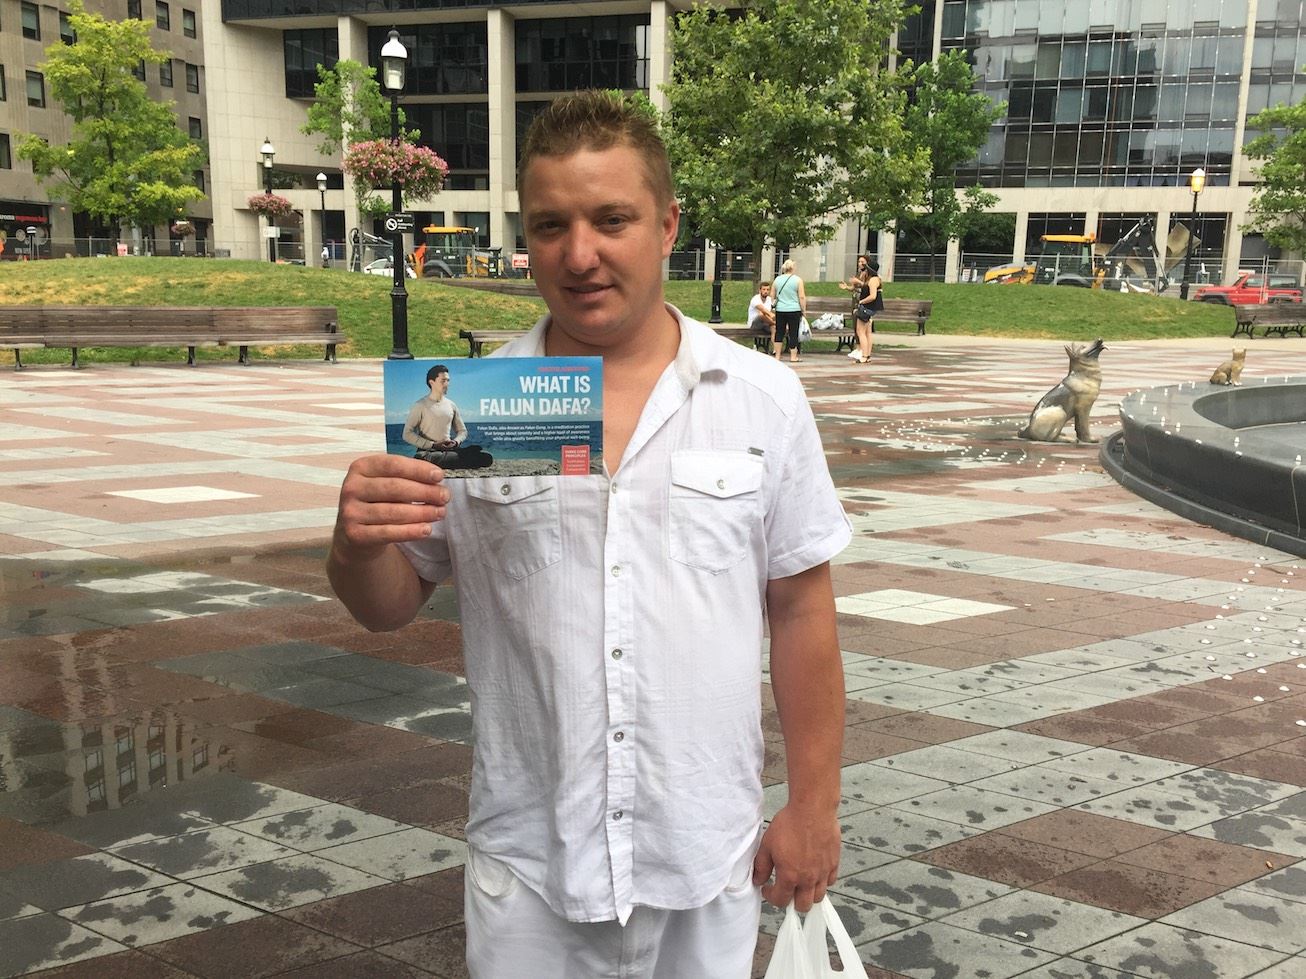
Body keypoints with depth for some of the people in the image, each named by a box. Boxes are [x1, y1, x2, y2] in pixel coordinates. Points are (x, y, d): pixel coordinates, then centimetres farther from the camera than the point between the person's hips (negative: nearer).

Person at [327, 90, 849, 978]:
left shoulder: (764, 400, -5)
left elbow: (801, 611, 1)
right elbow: (389, 606, 1)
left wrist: (814, 804, 2)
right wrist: (358, 542, -20)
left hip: (707, 857, 1)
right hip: (527, 864, 0)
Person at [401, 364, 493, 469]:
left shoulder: (451, 405, 15)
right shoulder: (420, 405, 0)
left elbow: (462, 431, 21)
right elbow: (407, 434, -7)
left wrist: (456, 442, -3)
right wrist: (433, 445, -15)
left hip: (450, 450, 4)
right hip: (429, 451, -4)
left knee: (486, 457, -18)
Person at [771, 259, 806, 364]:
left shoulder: (777, 279, 6)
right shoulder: (797, 280, -5)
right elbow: (802, 297, -7)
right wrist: (804, 310, -1)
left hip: (780, 310, 4)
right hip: (794, 310, -3)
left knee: (779, 332, 9)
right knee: (793, 333, 2)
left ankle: (777, 355, 10)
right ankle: (793, 356, 3)